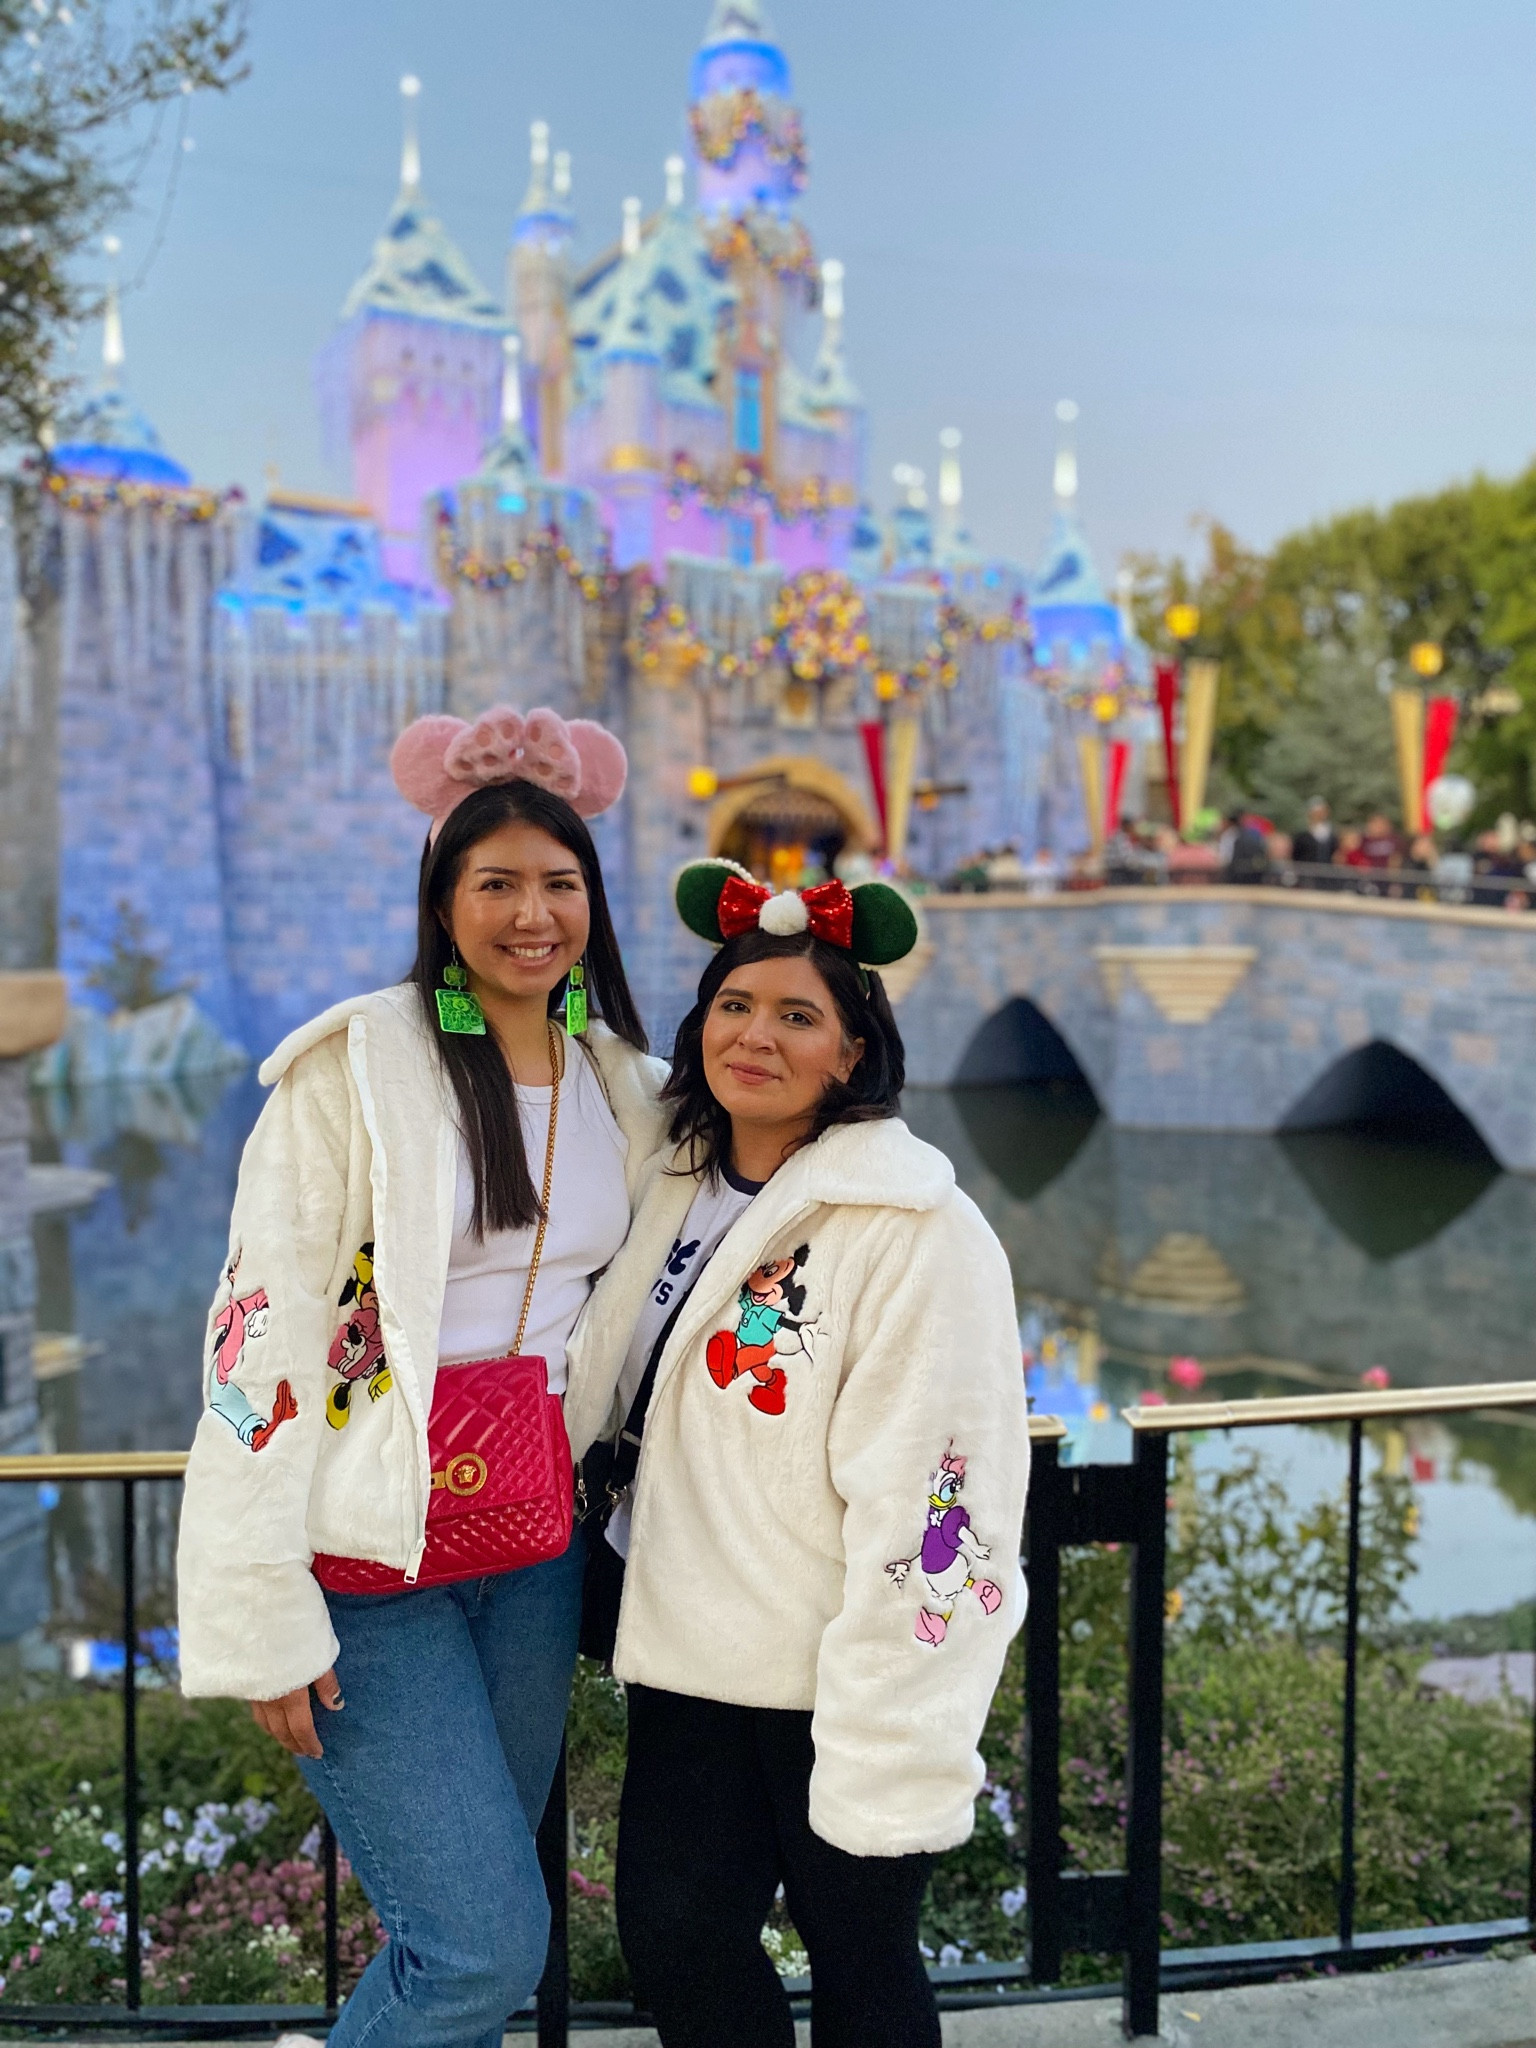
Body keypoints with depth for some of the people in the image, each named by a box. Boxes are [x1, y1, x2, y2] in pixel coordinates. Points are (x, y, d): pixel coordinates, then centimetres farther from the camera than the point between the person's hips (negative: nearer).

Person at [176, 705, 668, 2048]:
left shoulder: (626, 1088, 7)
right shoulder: (356, 1067, -12)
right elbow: (265, 1331, -14)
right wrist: (266, 1613, -16)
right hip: (369, 1548, -5)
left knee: (478, 1925, 14)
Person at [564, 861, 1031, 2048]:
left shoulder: (916, 1232, -18)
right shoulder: (680, 1190, 6)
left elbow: (915, 1498, -21)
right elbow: (606, 1395, 20)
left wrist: (883, 1758, -21)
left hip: (851, 1676, -6)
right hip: (696, 1652, 6)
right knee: (671, 1930, 8)